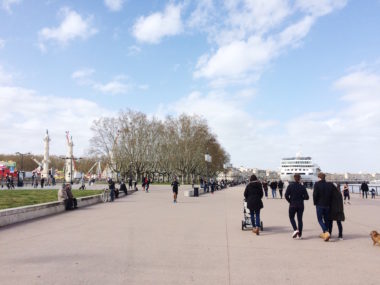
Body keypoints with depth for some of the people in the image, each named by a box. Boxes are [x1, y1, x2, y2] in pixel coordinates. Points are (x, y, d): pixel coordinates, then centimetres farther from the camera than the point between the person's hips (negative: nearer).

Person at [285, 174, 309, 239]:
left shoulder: (290, 186, -7)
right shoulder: (302, 187, -3)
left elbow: (286, 195, -12)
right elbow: (306, 197, -4)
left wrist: (290, 201, 4)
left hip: (292, 205, -2)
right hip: (300, 205, 2)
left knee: (291, 217, 13)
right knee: (300, 219, 10)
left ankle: (296, 229, -9)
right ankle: (299, 234, 10)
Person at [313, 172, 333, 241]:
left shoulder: (317, 184, -11)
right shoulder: (329, 185, 3)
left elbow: (315, 194, -14)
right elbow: (331, 195, 3)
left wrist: (315, 203, 1)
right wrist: (329, 203, 12)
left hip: (319, 205, -5)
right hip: (327, 205, 5)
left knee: (320, 219, 3)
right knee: (326, 219, 15)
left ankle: (326, 233, -16)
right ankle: (324, 234, 25)